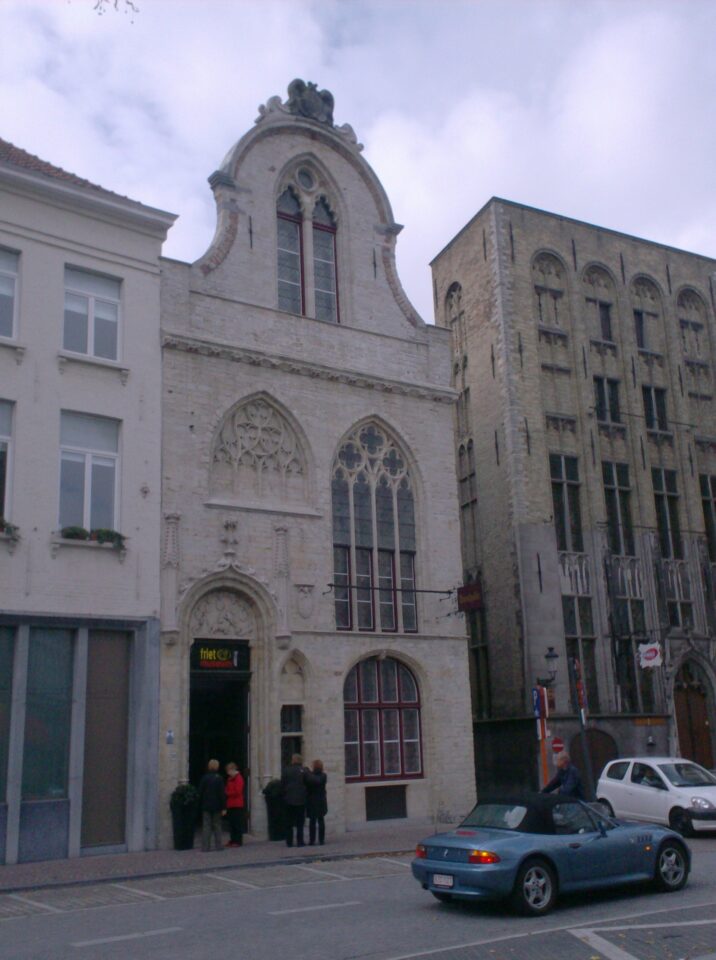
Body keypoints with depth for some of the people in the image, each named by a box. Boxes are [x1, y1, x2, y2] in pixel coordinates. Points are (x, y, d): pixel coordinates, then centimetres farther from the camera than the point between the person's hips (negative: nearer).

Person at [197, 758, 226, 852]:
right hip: (216, 806, -1)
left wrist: (200, 805, 10)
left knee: (206, 826, 3)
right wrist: (224, 807, -4)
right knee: (217, 826, 9)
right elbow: (222, 794, -7)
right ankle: (219, 845, 9)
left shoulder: (204, 778, -3)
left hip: (206, 806, 1)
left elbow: (200, 792, 0)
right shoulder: (219, 778, -7)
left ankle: (205, 847, 0)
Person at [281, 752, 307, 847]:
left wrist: (285, 795, 9)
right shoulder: (304, 771, -7)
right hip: (301, 800, -2)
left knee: (289, 823, 10)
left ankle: (289, 842, 9)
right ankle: (299, 842, 1)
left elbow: (282, 785, 0)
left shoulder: (286, 770, -2)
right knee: (300, 823, 4)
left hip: (289, 800, 2)